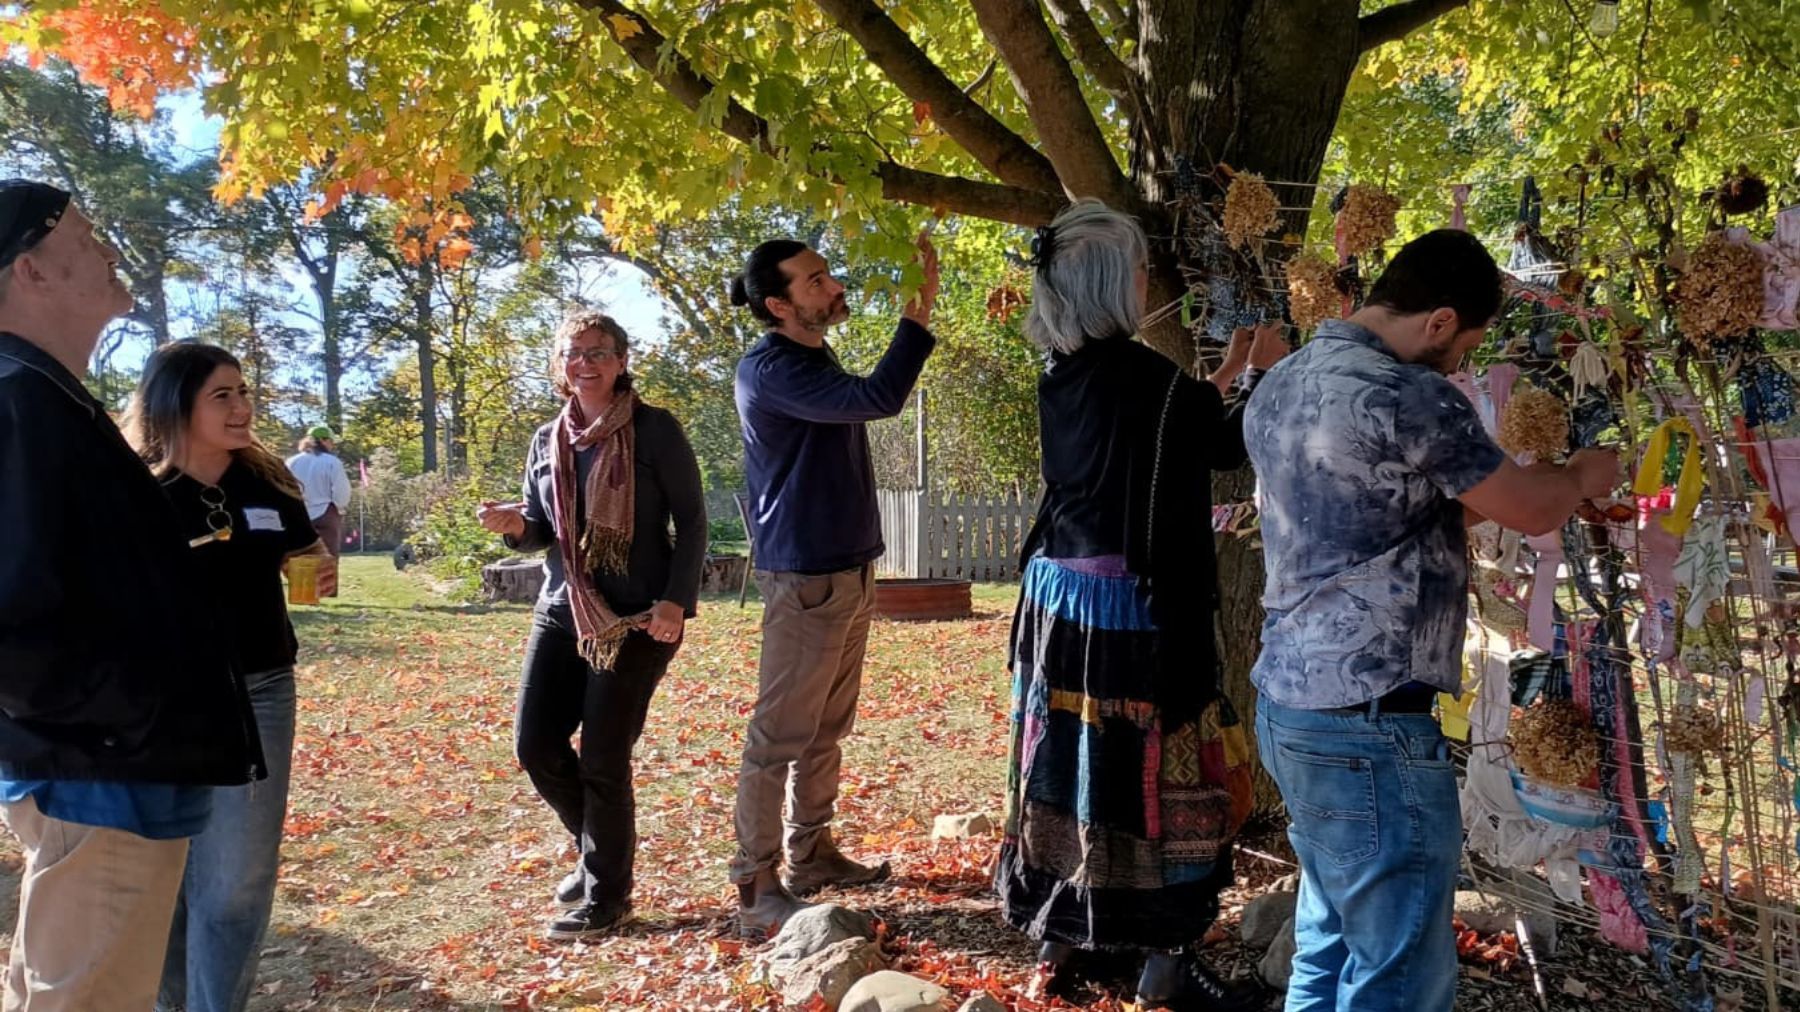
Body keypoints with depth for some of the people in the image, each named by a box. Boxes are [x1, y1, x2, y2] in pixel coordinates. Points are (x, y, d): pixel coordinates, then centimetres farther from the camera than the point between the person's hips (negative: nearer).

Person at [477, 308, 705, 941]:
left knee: (603, 759, -4)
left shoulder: (655, 430, -7)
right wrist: (515, 525, -8)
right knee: (538, 748, 5)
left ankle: (608, 895, 15)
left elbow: (692, 520, -7)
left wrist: (676, 601, -15)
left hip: (637, 619, -6)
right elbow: (543, 531, 15)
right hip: (561, 612, 6)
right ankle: (601, 848, 31)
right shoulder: (547, 441, 9)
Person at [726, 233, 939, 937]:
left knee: (828, 726, 16)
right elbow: (877, 399, -29)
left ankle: (811, 853, 27)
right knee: (781, 733, -4)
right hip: (805, 578, -10)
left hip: (849, 569, 10)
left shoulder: (816, 358, 13)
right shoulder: (769, 368, -18)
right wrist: (919, 309, -26)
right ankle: (755, 884, 4)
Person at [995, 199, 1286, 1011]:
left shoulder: (1059, 378, 6)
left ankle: (1061, 934, 28)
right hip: (1133, 606, -8)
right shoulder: (1149, 376, -17)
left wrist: (1222, 378, 25)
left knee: (1071, 758, 15)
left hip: (1059, 595, 8)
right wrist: (1262, 374, 16)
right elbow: (1232, 446, 0)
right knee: (1146, 768, 2)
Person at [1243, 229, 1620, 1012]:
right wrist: (1583, 476, 15)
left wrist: (1460, 502, 18)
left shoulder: (1281, 387, 10)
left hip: (1289, 705, 9)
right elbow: (1531, 511, -4)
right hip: (1369, 725, -9)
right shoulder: (1408, 396, -17)